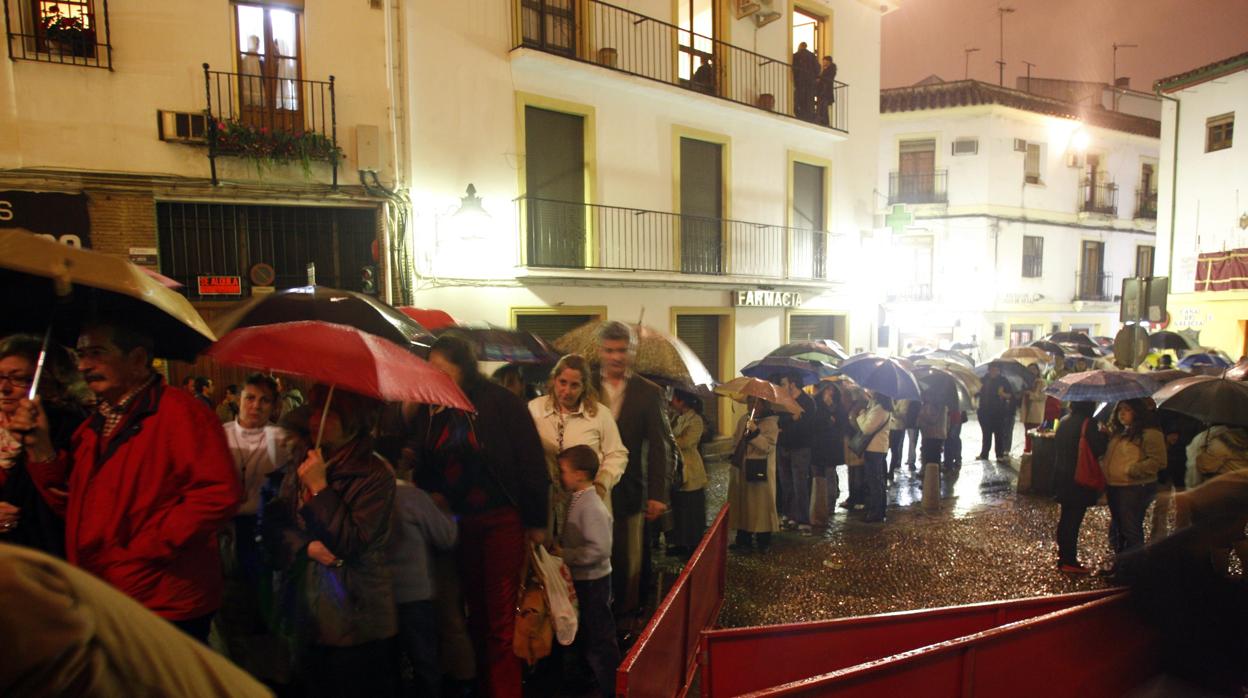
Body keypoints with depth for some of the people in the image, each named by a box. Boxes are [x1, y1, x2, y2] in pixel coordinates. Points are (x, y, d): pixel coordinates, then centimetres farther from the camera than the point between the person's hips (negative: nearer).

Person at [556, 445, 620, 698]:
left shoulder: (591, 506, -25)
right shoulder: (578, 500, 3)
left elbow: (598, 550, -30)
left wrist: (564, 554, -25)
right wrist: (558, 545, -2)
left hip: (592, 582, -10)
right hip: (580, 580, 10)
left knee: (599, 638, 5)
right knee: (581, 635, 24)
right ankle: (594, 678, 42)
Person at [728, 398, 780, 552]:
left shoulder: (771, 423, -9)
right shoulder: (744, 419, 11)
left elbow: (769, 447, -20)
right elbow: (736, 439, 20)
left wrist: (755, 432, -29)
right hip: (742, 470, 6)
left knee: (761, 505, 0)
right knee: (743, 504, 10)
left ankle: (763, 542, 13)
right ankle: (743, 541, 20)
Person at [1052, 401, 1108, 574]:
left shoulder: (1064, 422, 8)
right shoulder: (1088, 423, -15)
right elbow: (1098, 449, -14)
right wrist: (1104, 435, 2)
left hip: (1062, 478, 7)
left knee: (1065, 518, 15)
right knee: (1074, 520, -2)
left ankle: (1063, 556, 23)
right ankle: (1069, 561, 4)